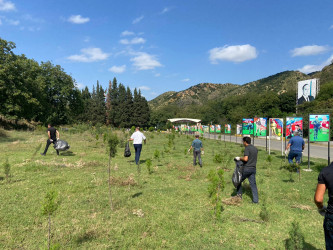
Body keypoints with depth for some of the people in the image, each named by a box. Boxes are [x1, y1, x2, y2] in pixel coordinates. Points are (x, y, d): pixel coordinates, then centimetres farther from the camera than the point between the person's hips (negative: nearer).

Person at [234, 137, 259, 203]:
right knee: (253, 184, 7)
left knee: (238, 180, 13)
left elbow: (245, 159, -24)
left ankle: (239, 194, 17)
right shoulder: (255, 149, 12)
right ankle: (255, 199, 4)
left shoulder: (247, 148, -13)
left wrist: (239, 158, -7)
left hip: (246, 168, -7)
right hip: (253, 168, 7)